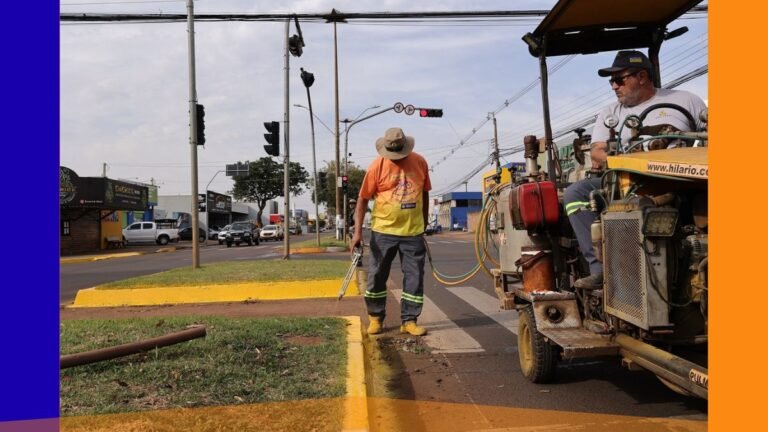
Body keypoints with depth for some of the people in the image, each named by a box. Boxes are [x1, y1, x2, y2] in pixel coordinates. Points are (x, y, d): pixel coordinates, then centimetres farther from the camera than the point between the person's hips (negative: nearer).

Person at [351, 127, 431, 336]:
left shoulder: (420, 162, -1)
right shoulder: (377, 166, -9)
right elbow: (362, 199, -6)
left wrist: (424, 222, 16)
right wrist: (358, 231, -12)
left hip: (413, 232, 2)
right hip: (383, 231, -2)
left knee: (415, 278, 5)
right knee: (376, 276, 6)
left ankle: (409, 321, 17)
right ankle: (375, 318, 22)